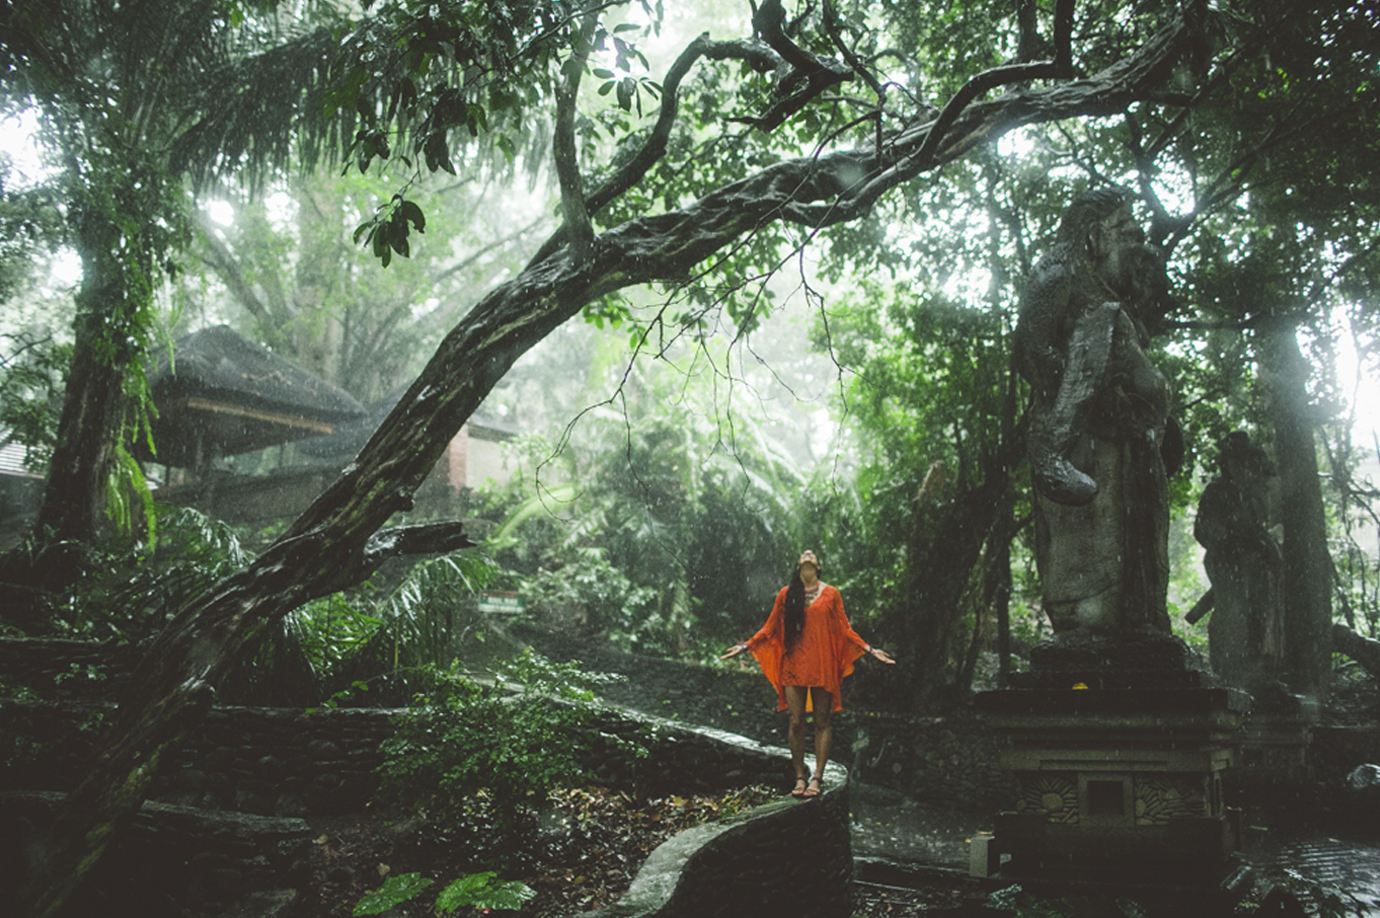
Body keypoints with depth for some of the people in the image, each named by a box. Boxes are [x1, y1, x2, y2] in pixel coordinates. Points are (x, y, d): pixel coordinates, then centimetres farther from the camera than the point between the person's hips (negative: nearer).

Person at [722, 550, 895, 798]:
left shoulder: (830, 594, 7)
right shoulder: (786, 594, 8)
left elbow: (845, 629, 8)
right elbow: (770, 629, 12)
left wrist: (869, 649, -1)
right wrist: (745, 646, 5)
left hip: (822, 666, 0)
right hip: (793, 665, 1)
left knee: (821, 722, 0)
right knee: (796, 722, -1)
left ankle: (817, 777, 6)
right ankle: (800, 777, 7)